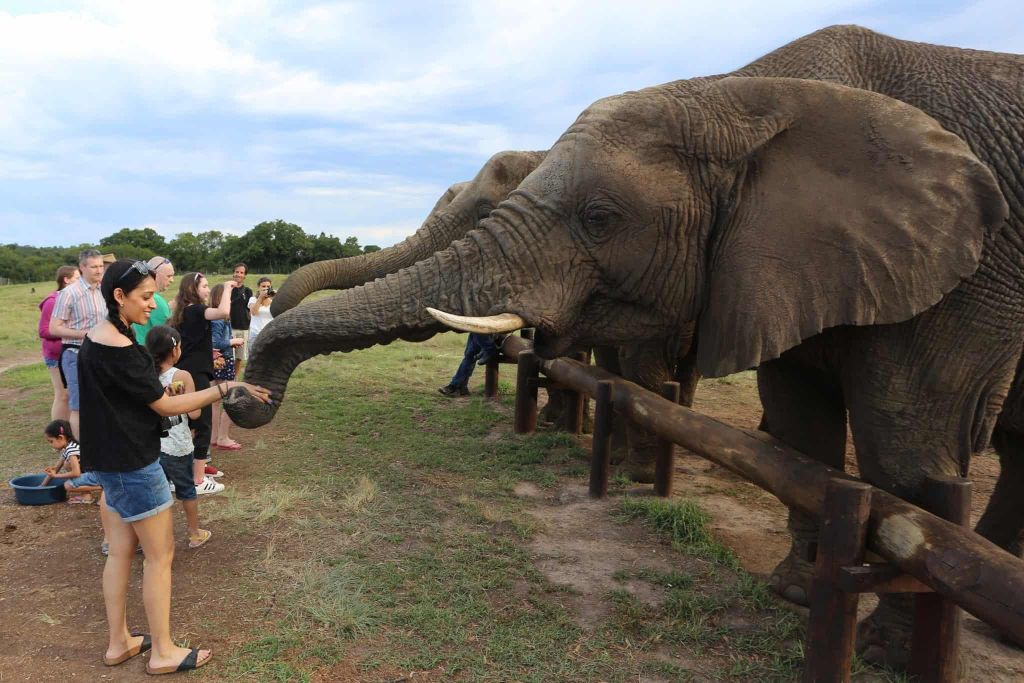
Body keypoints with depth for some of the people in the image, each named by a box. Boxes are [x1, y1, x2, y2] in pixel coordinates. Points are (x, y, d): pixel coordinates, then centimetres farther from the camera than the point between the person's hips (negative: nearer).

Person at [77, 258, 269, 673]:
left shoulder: (96, 339, 6)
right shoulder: (119, 350, -24)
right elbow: (165, 406, -18)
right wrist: (226, 389, -17)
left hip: (110, 460, 9)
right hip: (133, 464, -9)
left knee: (121, 551, 17)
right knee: (160, 554, 3)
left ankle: (118, 643, 29)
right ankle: (163, 653, 15)